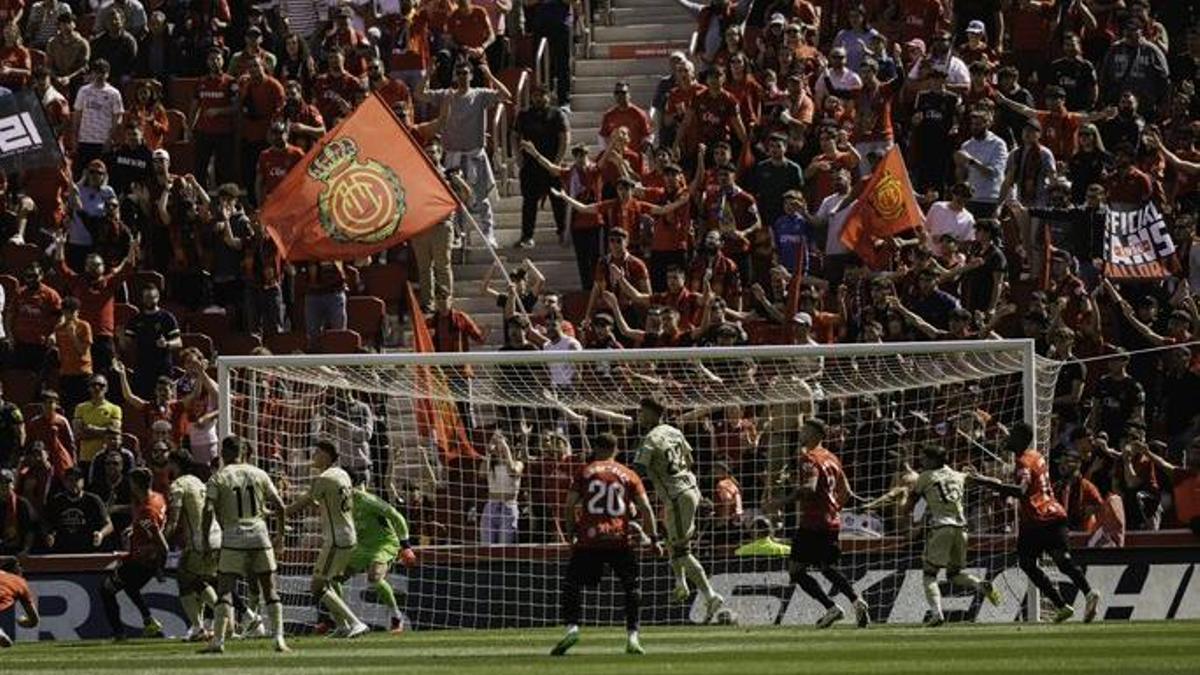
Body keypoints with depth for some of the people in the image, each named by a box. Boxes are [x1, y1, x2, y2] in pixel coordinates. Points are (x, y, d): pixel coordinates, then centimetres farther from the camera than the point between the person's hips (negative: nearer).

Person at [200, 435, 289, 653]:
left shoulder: (218, 478, 0)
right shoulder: (258, 474, 8)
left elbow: (209, 510, -9)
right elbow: (279, 506, 6)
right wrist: (280, 534, 16)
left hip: (233, 538, -2)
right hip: (260, 537, 2)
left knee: (225, 590, -2)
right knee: (270, 589, 7)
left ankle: (218, 640, -11)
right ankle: (279, 639, 2)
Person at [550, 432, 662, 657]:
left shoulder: (586, 472, 7)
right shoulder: (628, 475, 10)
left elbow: (569, 506, 2)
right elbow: (645, 508, 2)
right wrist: (654, 538, 6)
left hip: (589, 539, -1)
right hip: (620, 539, 1)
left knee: (572, 583, 7)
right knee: (631, 586, 14)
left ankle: (572, 627, -14)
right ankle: (632, 636, 4)